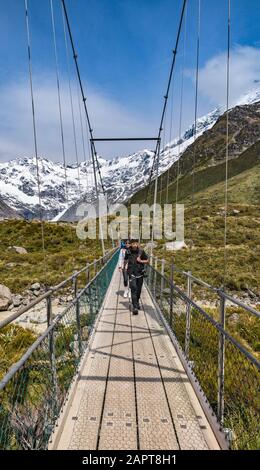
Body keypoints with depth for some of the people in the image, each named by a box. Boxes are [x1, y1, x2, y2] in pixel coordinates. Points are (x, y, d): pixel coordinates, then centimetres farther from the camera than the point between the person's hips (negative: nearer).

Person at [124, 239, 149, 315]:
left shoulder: (141, 252, -4)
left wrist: (141, 261, -11)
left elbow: (147, 261, 4)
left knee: (139, 290, 13)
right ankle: (135, 307, -11)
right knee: (133, 289, -11)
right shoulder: (128, 252, -2)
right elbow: (125, 261, 16)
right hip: (132, 274, -1)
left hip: (140, 273, 1)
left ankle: (137, 302, 38)